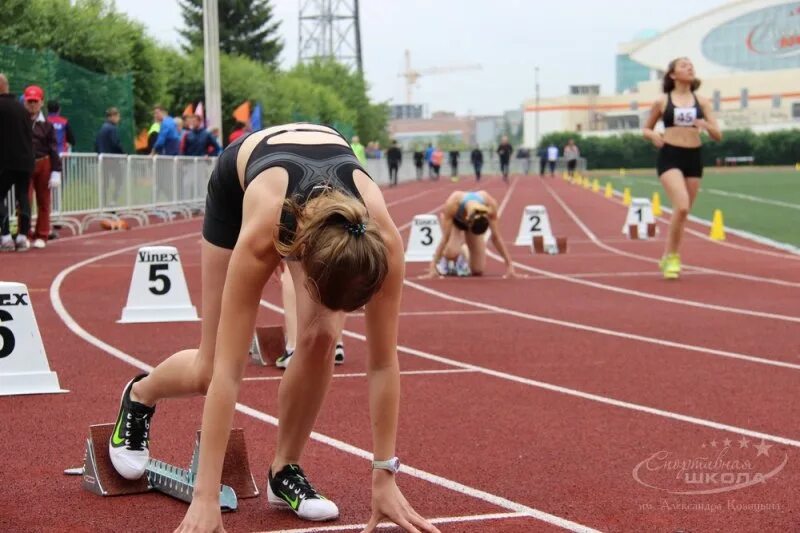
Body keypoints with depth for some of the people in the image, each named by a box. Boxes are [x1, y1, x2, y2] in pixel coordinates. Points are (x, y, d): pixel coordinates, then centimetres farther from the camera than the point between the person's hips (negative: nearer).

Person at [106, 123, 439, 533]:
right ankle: (139, 396, 32)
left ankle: (285, 471, 0)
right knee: (211, 368, -2)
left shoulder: (379, 237, -40)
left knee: (320, 338, -23)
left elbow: (383, 363, -31)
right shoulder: (262, 235, -46)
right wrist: (206, 496, -44)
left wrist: (384, 476, -30)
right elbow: (226, 370, -43)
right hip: (238, 180, -1)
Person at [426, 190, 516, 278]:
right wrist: (433, 266, -36)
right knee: (452, 252, -34)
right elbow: (445, 237, -36)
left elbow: (496, 237, -28)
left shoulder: (490, 205, -39)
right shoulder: (452, 204, -44)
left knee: (478, 271, -5)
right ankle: (445, 262, 3)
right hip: (454, 221, -2)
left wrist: (509, 264, -25)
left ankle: (464, 253, 27)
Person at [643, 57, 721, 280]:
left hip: (694, 157, 4)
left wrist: (706, 125, -17)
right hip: (670, 156, -4)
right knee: (682, 206, -22)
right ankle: (672, 256, -6)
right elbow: (646, 129, 13)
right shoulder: (662, 102, 2)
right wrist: (653, 136, -10)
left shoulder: (702, 102, 7)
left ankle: (670, 257, 26)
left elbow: (718, 135, 5)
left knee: (683, 211, 9)